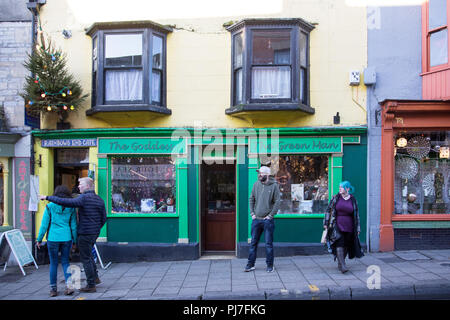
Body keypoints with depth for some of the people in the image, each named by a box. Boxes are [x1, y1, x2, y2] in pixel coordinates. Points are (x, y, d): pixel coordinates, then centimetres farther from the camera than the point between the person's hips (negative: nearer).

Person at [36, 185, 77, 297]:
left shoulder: (50, 206, -2)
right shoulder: (71, 208, 1)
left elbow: (44, 224, -3)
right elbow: (73, 226, 2)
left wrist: (39, 239, 7)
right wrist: (75, 241, 10)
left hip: (53, 238, -1)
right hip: (67, 238, 1)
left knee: (53, 263, 13)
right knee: (65, 262, 14)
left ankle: (53, 289, 17)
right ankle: (69, 285, -1)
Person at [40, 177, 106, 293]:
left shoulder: (84, 198, -16)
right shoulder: (99, 200, 7)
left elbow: (65, 202, -26)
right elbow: (104, 218, 10)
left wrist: (48, 197, -17)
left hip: (85, 234, -8)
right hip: (94, 233, 8)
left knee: (85, 259, 2)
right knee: (88, 254, 26)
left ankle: (91, 285, 7)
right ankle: (95, 277, 30)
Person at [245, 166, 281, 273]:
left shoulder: (274, 186, -6)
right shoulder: (256, 184, 5)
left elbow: (277, 202, -7)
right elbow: (252, 200, 12)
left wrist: (270, 215, -10)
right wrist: (252, 213, 4)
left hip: (267, 220, -4)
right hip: (256, 219, 4)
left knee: (269, 244, 4)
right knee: (253, 243, 8)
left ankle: (270, 266, 17)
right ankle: (250, 265, 18)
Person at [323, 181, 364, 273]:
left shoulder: (353, 200, 4)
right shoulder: (336, 198, 1)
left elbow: (356, 215, 9)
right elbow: (328, 210, 5)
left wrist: (358, 228, 7)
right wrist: (326, 223, 2)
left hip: (348, 227, 2)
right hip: (337, 226, -2)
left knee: (346, 246, 7)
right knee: (339, 244, -13)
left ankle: (340, 264, 25)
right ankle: (342, 265, -15)